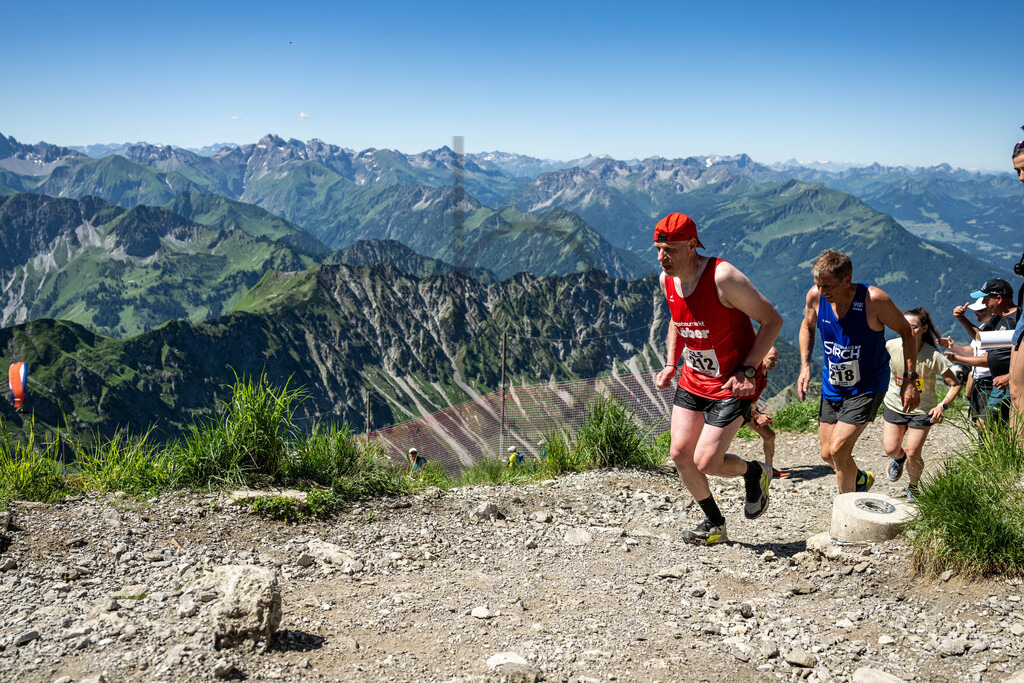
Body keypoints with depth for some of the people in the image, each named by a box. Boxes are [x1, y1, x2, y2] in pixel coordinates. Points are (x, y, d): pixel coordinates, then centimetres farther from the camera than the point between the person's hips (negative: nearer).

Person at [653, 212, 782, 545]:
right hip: (692, 379, 7)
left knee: (705, 462, -10)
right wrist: (671, 364, 9)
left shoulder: (723, 277, -24)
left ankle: (754, 473, 23)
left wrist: (747, 371, -23)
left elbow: (772, 320, -18)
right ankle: (714, 524, 23)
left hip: (733, 384, -7)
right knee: (679, 453, 2)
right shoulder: (667, 280, -2)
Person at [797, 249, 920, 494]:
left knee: (838, 449, -17)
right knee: (827, 454, 9)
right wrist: (805, 366, 2)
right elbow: (807, 326, 11)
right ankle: (860, 479, 43)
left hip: (867, 385, -5)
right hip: (832, 385, 5)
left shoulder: (874, 300, -24)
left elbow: (906, 333, -9)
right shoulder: (816, 296, -12)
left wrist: (910, 381, -11)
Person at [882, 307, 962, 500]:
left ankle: (914, 487, 28)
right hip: (894, 405, 2)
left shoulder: (933, 356, -23)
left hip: (922, 410, -2)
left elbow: (955, 384, -15)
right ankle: (899, 458, 40)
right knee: (891, 449, 2)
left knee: (913, 455, -2)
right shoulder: (892, 346, -17)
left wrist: (943, 405, -29)